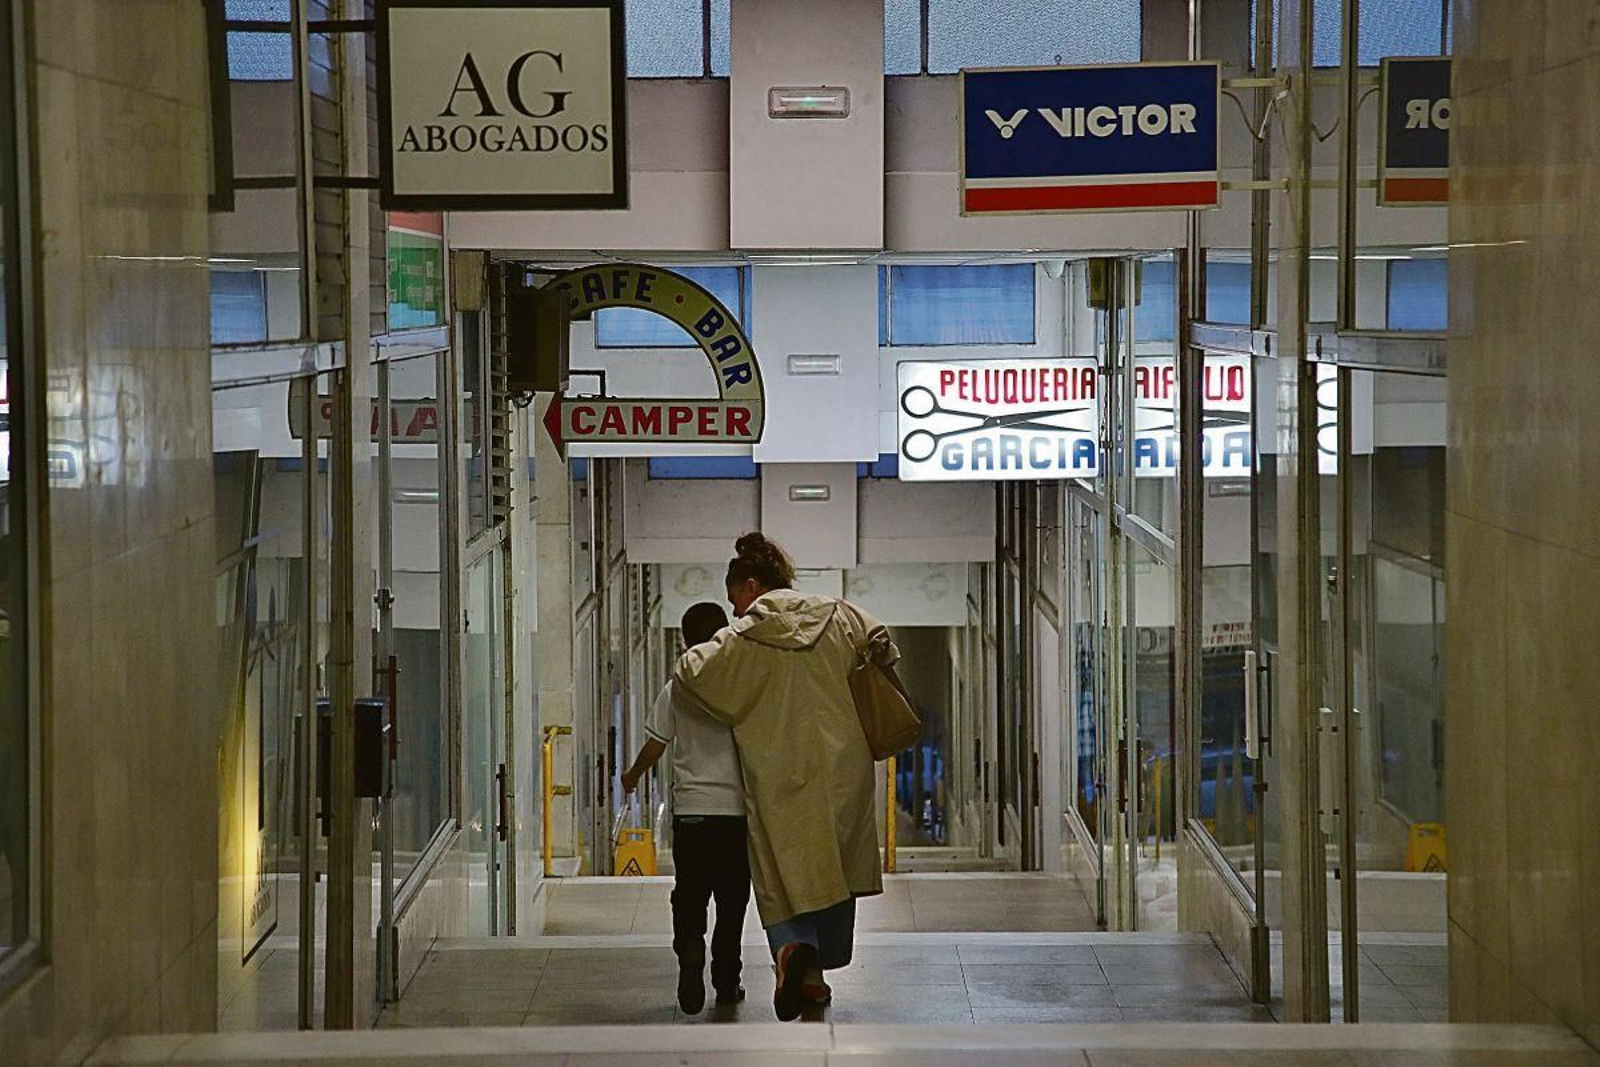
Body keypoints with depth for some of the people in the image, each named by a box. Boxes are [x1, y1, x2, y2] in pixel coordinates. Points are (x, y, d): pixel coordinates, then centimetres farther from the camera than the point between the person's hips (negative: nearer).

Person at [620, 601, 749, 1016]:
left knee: (689, 897, 6)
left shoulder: (676, 690, -1)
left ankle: (690, 955, -19)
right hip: (737, 807, 0)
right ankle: (726, 982, 14)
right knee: (732, 901, 10)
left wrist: (633, 776, 22)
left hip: (691, 810, 0)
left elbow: (655, 745, 4)